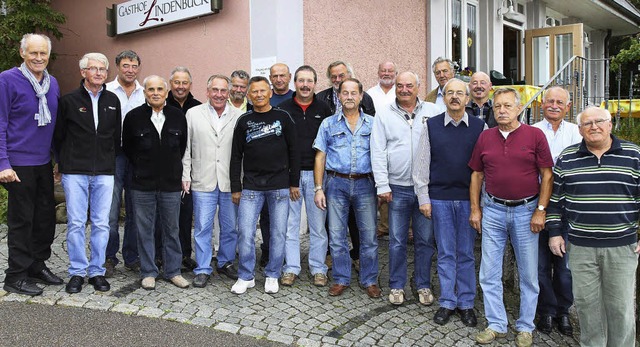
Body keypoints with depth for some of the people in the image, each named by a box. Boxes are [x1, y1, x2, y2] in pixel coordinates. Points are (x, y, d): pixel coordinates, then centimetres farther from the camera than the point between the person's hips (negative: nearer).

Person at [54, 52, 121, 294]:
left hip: (104, 173, 2)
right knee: (76, 224, 1)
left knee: (101, 224, 4)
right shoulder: (69, 101, 2)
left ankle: (97, 271, 15)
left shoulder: (113, 101, 9)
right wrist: (67, 161, 10)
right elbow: (58, 136, 8)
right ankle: (77, 272, 14)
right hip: (74, 172, -2)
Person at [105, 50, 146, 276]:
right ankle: (109, 257, 11)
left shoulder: (146, 93, 10)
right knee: (110, 210, -3)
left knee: (136, 211, 8)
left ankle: (132, 257, 19)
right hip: (113, 154, -3)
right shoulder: (106, 91, 2)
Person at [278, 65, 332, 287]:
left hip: (316, 173, 0)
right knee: (290, 223, 6)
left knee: (318, 223, 5)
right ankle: (291, 268, 18)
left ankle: (318, 268, 18)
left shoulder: (323, 109, 5)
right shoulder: (283, 108, 4)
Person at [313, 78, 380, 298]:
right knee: (337, 236, 6)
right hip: (337, 183, 0)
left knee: (369, 236, 4)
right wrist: (318, 188, -1)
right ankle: (341, 279, 21)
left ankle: (369, 280, 19)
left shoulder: (372, 124, 6)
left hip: (364, 184, 0)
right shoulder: (329, 124, 6)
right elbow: (320, 157, 5)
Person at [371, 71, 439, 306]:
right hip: (398, 187, 0)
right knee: (397, 240, 8)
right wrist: (382, 185, -6)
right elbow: (378, 152, 0)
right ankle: (396, 286, 23)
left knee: (425, 239, 10)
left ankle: (424, 285, 25)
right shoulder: (384, 114, 3)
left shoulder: (431, 111, 5)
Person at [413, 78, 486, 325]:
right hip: (440, 198, 0)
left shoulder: (480, 127, 3)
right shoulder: (431, 126, 4)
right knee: (446, 254, 8)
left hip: (469, 199, 0)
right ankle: (447, 302, 20)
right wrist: (423, 198, -1)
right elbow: (421, 164, 3)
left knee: (467, 254, 8)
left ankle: (466, 304, 21)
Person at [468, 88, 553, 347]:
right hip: (493, 211, 3)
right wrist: (475, 208, 5)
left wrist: (540, 211, -9)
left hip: (526, 211, -2)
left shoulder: (535, 135, -4)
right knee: (489, 273, 7)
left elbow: (547, 175, -4)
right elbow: (476, 174, 9)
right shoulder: (485, 137, 5)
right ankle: (496, 325, 22)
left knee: (528, 274, 9)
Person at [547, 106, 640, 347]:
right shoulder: (567, 158, 4)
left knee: (621, 305, 7)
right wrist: (554, 233, 5)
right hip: (580, 246, 1)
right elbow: (555, 198, 8)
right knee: (586, 302, 10)